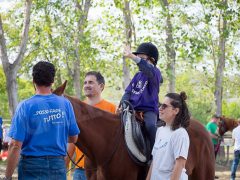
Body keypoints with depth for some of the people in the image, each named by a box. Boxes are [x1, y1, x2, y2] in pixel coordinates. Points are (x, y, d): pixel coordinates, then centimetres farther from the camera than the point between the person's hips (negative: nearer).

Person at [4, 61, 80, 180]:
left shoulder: (25, 106, -10)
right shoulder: (65, 104, -1)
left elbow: (15, 145, -14)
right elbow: (73, 138, 9)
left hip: (32, 166, -3)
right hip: (58, 165, 3)